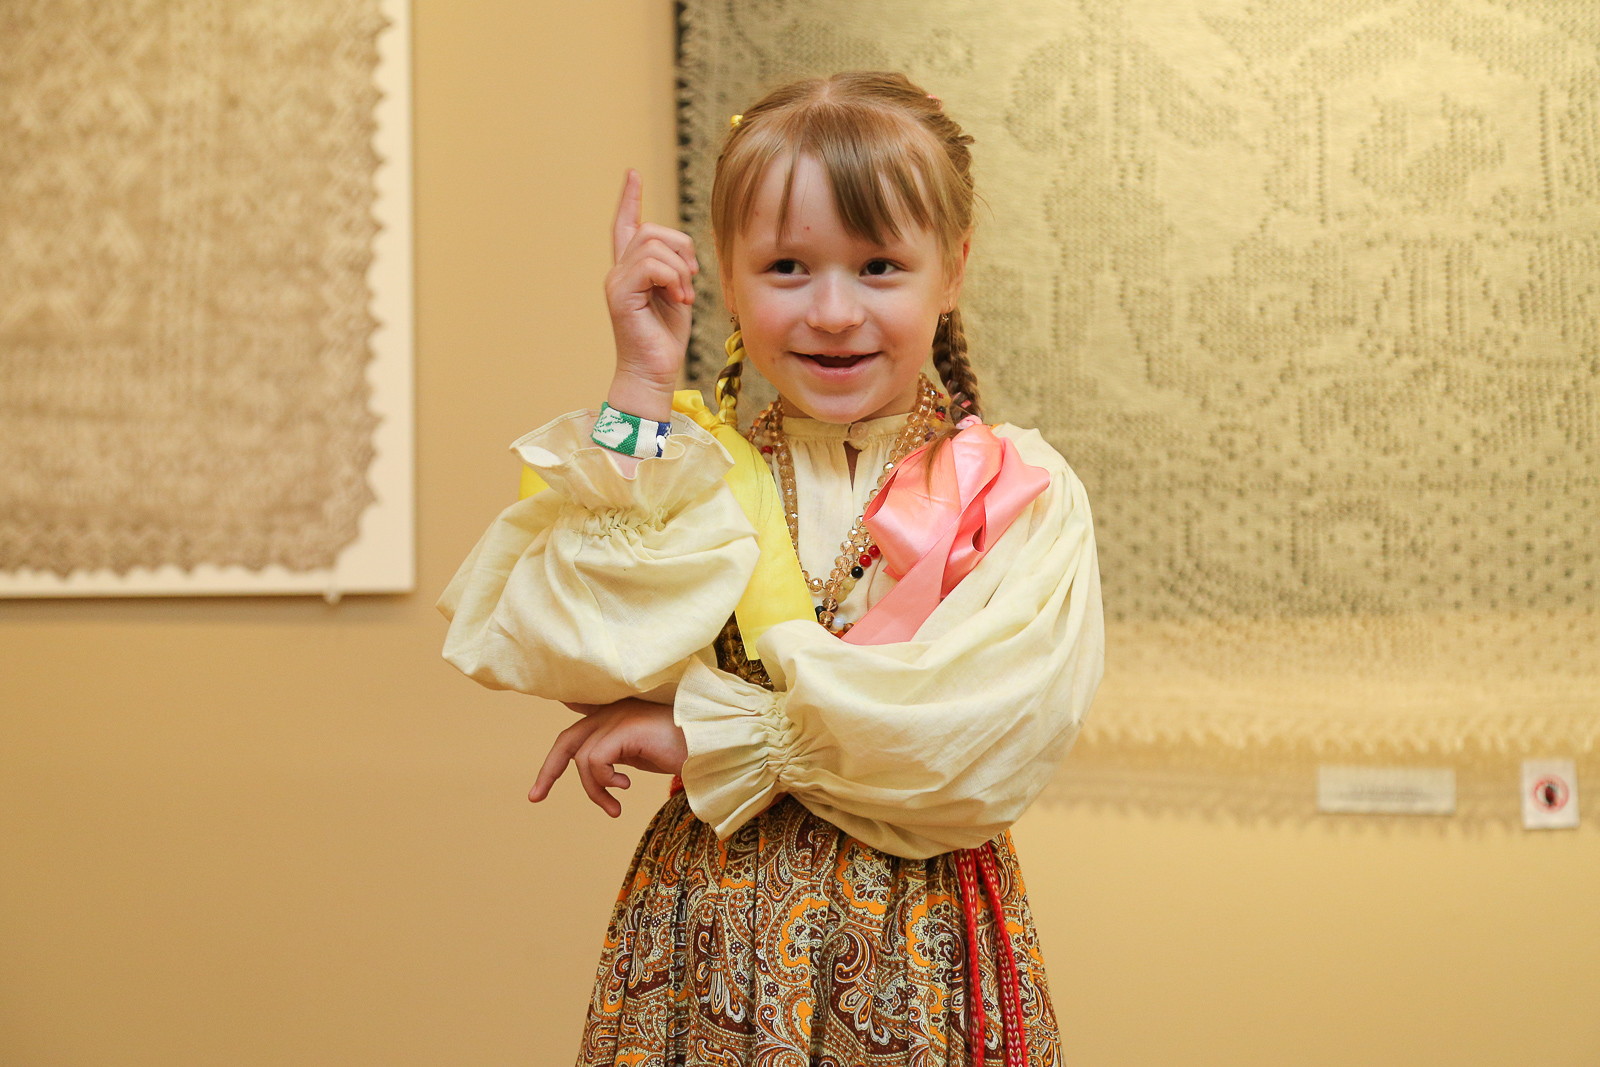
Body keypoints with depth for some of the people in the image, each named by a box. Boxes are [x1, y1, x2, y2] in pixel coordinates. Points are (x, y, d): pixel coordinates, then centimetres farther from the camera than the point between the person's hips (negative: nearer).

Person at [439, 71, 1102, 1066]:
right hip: (707, 941, 1)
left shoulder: (1020, 492, -6)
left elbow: (992, 736, -19)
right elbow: (569, 655, -15)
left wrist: (708, 734, -15)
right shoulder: (685, 470, 0)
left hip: (922, 946, -1)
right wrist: (644, 390, -14)